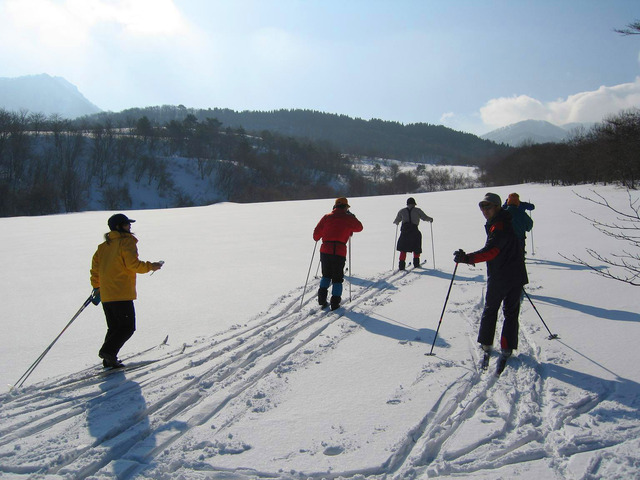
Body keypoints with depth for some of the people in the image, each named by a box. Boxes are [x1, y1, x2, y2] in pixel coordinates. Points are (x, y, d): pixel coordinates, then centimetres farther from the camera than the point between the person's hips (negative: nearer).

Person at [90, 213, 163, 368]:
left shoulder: (103, 245, 16)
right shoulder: (127, 242, -6)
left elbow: (95, 265, 17)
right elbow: (133, 264, -16)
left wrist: (96, 287, 25)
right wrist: (150, 266, -2)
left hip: (105, 295, 8)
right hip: (122, 294, -8)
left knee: (114, 327, 15)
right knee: (128, 327, -1)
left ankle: (109, 360, 11)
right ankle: (108, 351, -14)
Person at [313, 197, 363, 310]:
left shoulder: (327, 217, 8)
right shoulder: (348, 218, 4)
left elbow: (317, 232, 9)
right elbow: (359, 227, 21)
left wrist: (317, 239, 30)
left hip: (325, 250, 2)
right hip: (340, 252, -2)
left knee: (326, 275, 22)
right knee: (337, 278, 11)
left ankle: (322, 298, 11)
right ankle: (335, 302, 7)